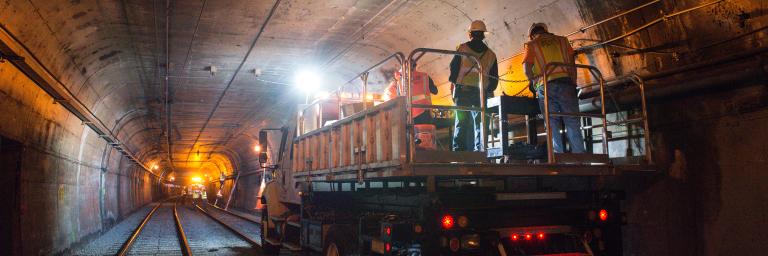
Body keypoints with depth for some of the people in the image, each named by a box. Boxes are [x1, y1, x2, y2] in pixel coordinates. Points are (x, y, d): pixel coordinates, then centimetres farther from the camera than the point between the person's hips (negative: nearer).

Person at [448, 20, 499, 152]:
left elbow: (453, 68, 1)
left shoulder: (462, 49, 4)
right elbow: (495, 78, 12)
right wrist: (489, 91, 20)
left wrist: (454, 85, 13)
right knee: (479, 123, 3)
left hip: (463, 90, -2)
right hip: (482, 92, 2)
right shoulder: (491, 54, 12)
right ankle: (479, 151, -4)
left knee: (462, 122, -2)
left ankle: (458, 151, -7)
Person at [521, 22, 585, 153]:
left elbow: (527, 69, 1)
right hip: (565, 82, 1)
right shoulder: (562, 40, 21)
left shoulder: (530, 45, 14)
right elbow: (572, 63, 12)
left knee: (553, 126, -1)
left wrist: (534, 82, 17)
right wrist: (573, 83, 14)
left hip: (546, 85, -1)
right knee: (572, 124, 0)